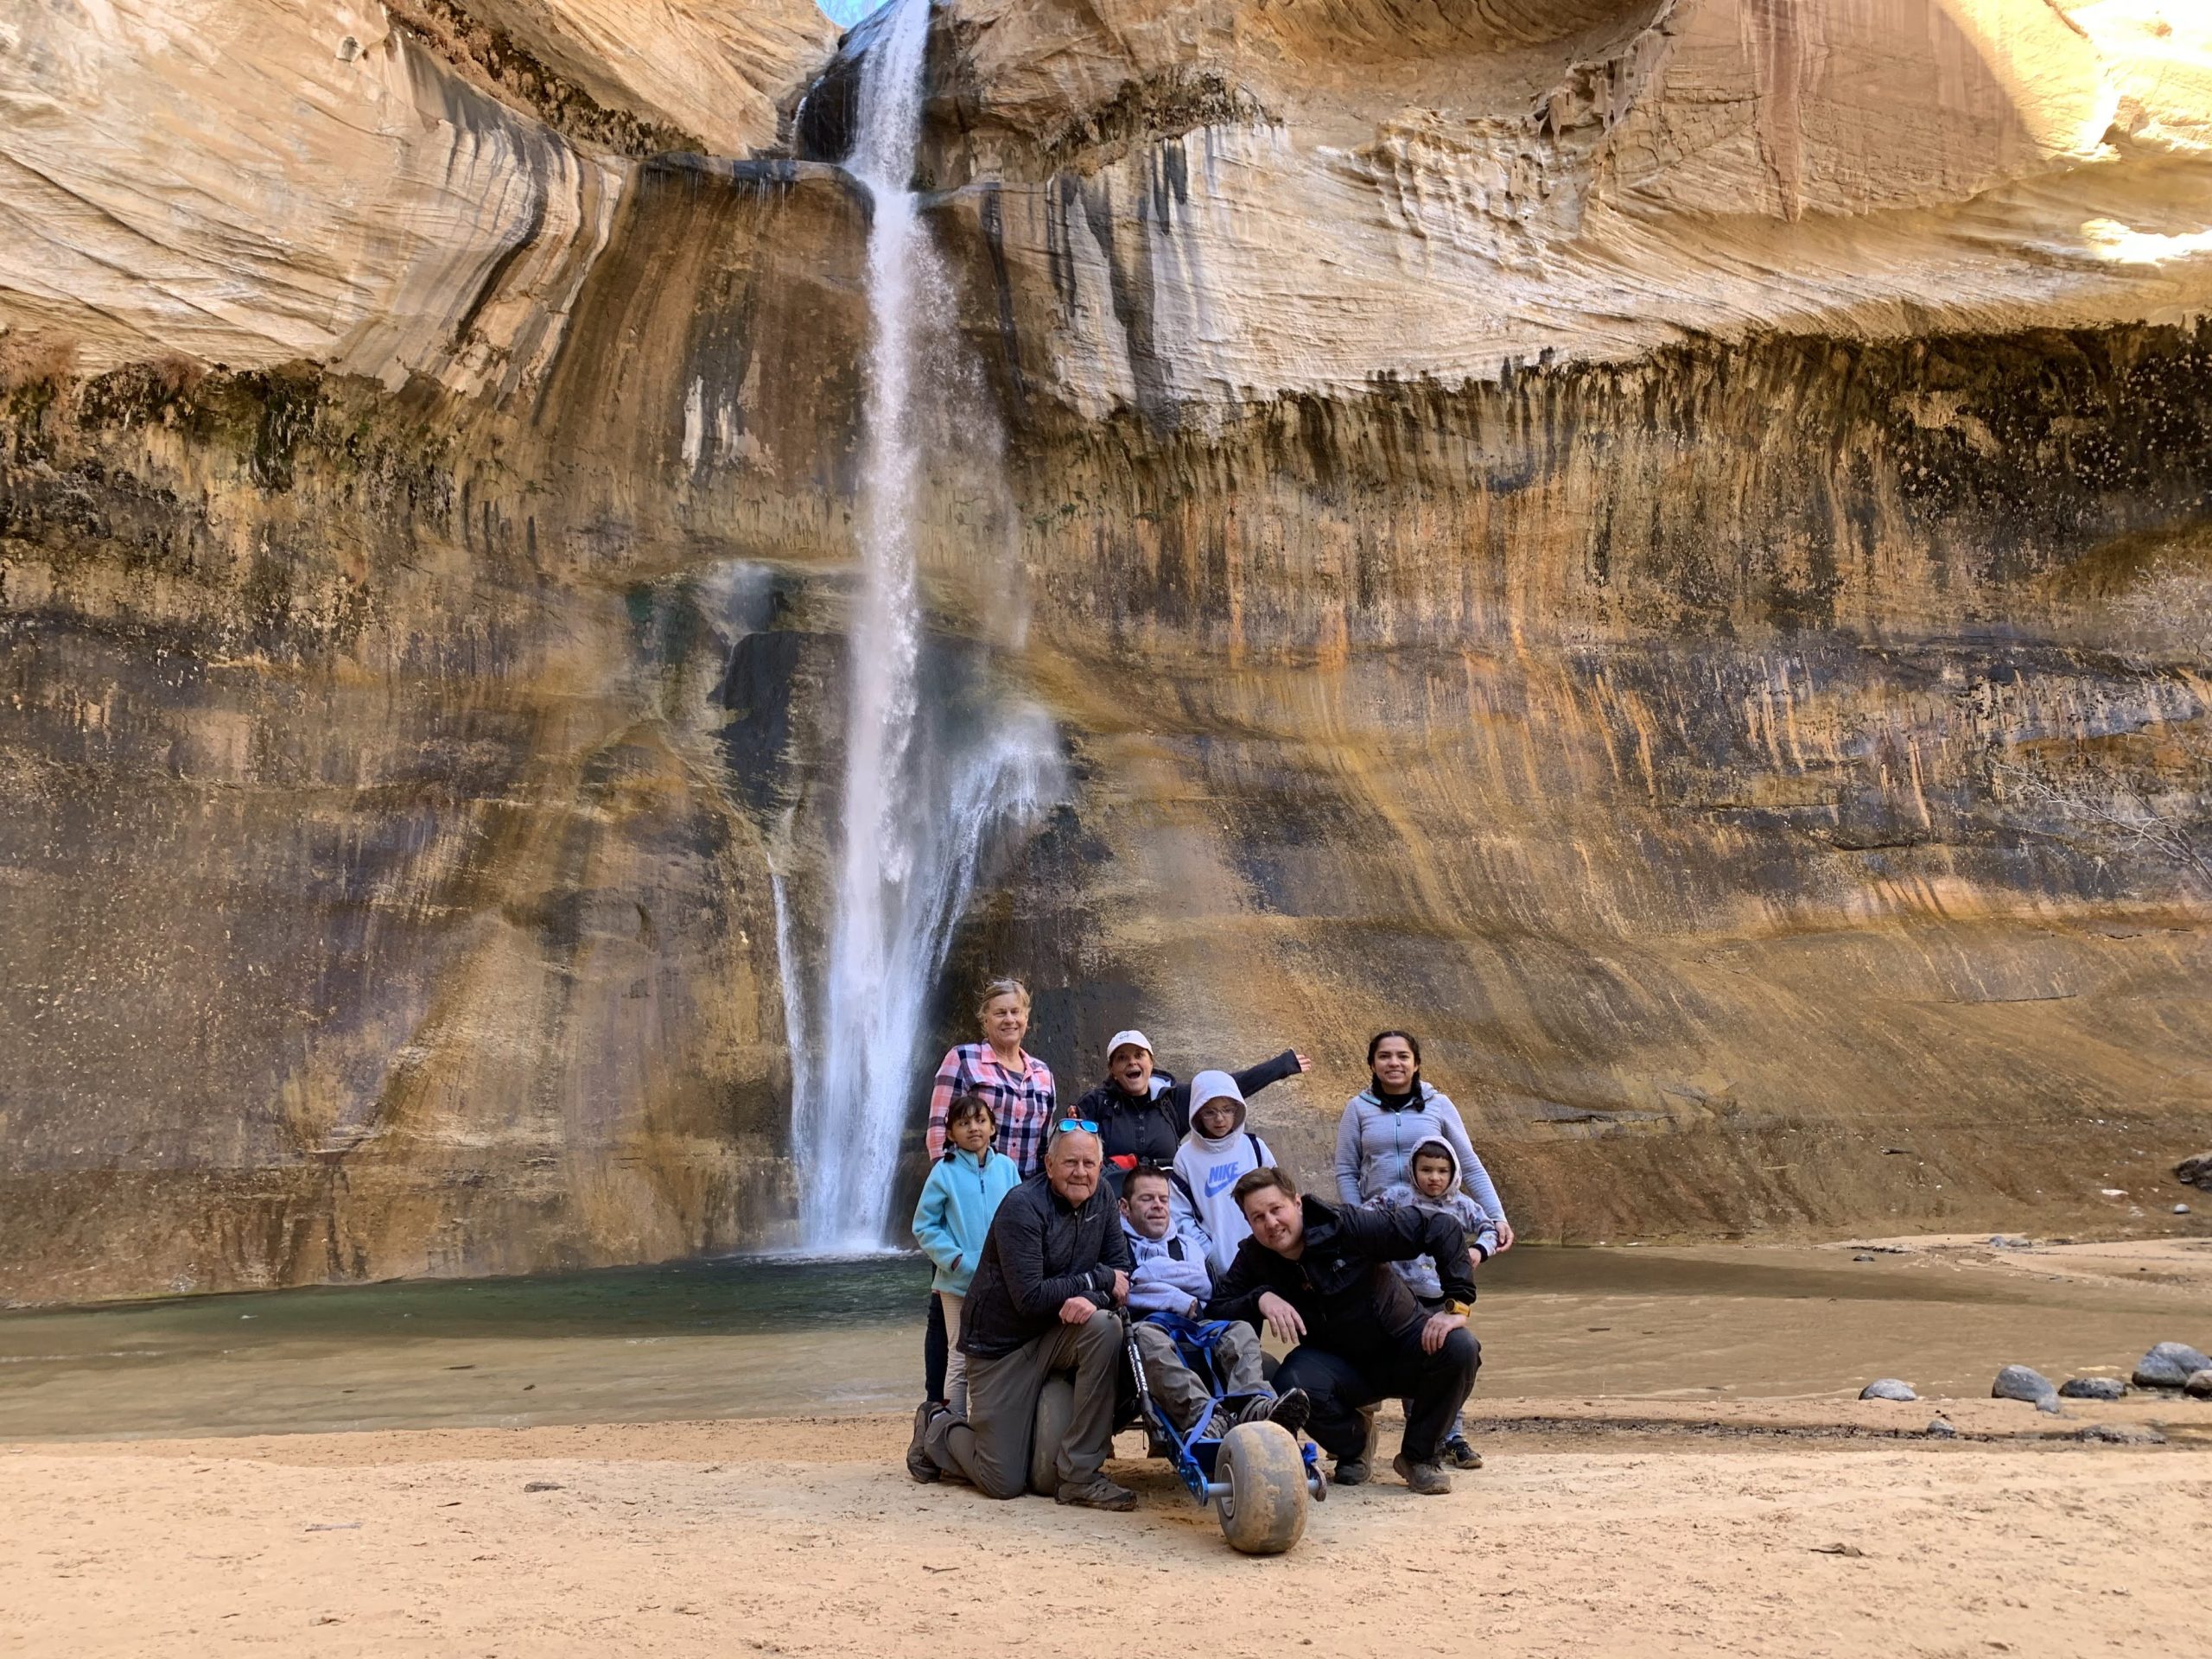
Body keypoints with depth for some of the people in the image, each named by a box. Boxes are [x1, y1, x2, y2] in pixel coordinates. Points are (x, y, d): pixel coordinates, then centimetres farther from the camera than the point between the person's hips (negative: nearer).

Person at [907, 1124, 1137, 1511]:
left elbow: (1121, 1270, -2)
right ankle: (937, 1429, 28)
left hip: (1056, 1333, 5)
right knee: (1005, 1483, -5)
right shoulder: (1022, 1207, -21)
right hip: (1002, 1344, -5)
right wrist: (1099, 1279, -20)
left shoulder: (1099, 1196, -2)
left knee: (1106, 1327, -29)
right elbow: (1030, 1298, -26)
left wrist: (1091, 1299, -23)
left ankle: (1079, 1476, -18)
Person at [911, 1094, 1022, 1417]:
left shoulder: (1006, 1167, 1)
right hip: (959, 1282, -3)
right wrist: (956, 1259, -14)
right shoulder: (945, 1172, -6)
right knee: (961, 1360, 3)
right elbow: (924, 1226, -4)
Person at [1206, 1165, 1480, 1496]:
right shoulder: (1254, 1259, -8)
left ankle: (1419, 1456, -6)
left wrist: (1456, 1304, -28)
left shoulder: (1344, 1226, -22)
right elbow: (1214, 1310, -13)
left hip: (1402, 1344, -1)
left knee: (1460, 1347, -31)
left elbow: (1441, 1227, -22)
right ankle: (1352, 1447, 3)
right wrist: (1260, 1299, -31)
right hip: (1339, 1363, 1)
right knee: (1292, 1383, -31)